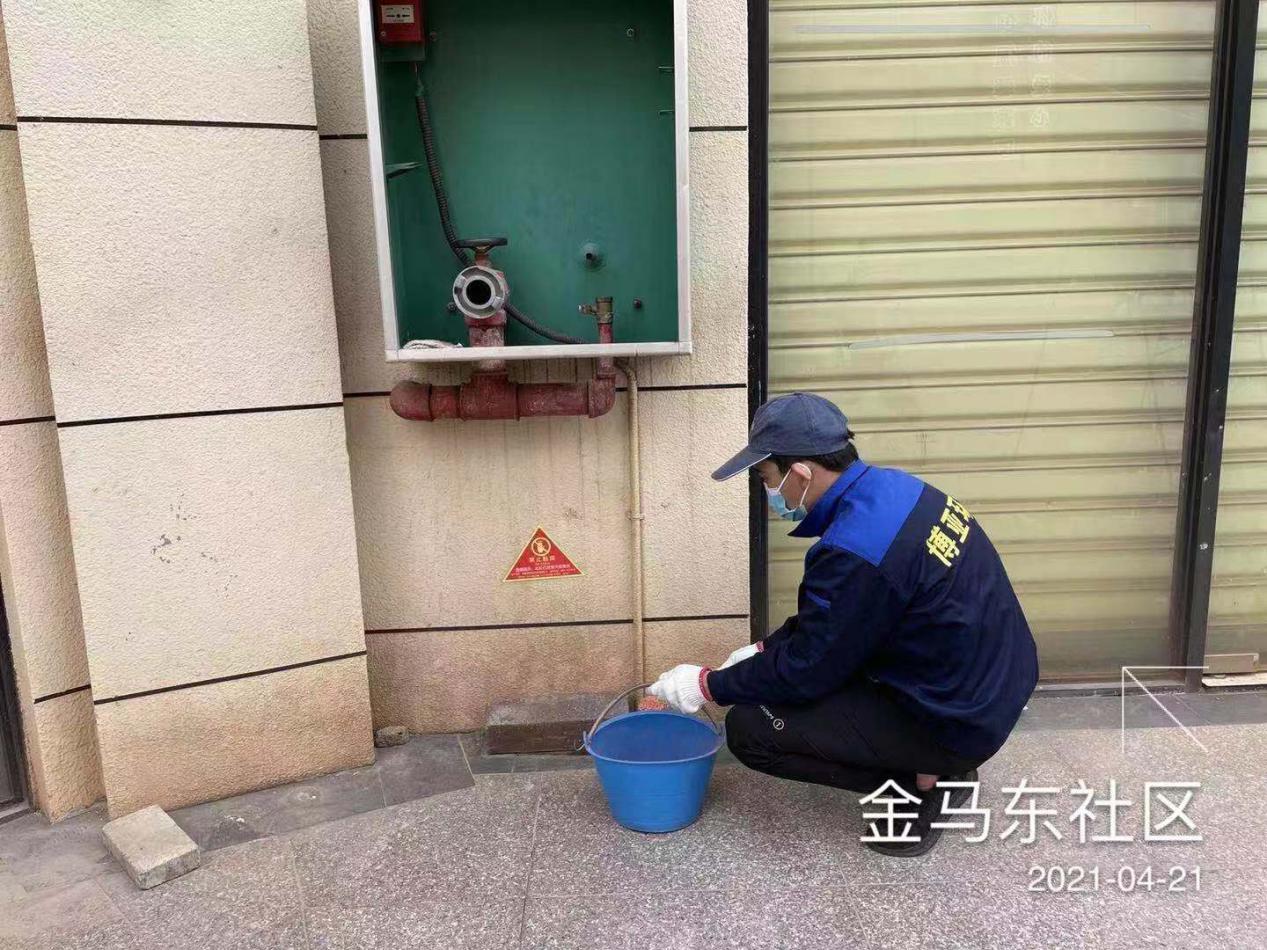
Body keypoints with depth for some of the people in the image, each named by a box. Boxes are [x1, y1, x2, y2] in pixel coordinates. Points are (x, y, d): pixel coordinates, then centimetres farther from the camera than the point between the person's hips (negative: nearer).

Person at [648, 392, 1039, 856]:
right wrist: (765, 649, 11)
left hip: (959, 719, -9)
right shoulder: (890, 487, -1)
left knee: (750, 728, -8)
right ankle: (941, 763, 17)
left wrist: (709, 685, -4)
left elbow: (805, 670, -16)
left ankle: (923, 783, 1)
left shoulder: (855, 551, -29)